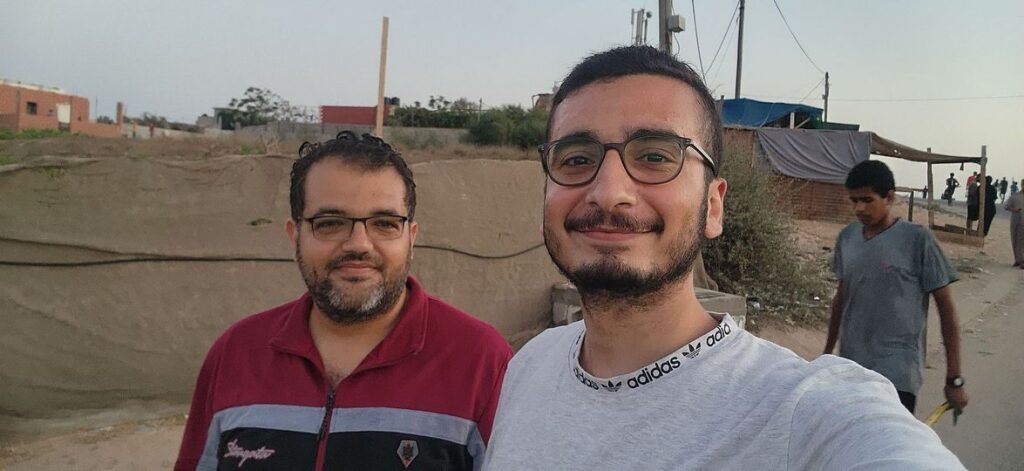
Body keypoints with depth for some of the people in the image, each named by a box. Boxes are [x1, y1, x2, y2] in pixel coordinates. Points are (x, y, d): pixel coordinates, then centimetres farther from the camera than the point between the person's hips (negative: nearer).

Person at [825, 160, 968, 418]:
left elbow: (946, 308, -5)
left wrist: (954, 378, -5)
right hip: (850, 369, 5)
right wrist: (828, 352, 22)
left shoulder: (918, 240, -9)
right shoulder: (846, 238, 5)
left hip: (897, 374, -5)